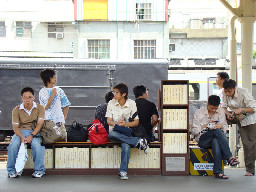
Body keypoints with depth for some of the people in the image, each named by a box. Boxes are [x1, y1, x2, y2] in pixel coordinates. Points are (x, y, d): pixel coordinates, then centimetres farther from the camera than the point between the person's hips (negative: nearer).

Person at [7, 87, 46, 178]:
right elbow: (15, 127, -3)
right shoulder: (16, 110, 4)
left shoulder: (40, 108, 2)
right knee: (13, 145, -30)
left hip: (35, 132, -1)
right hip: (21, 132, 1)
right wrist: (22, 137, -23)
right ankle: (12, 170, -14)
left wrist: (32, 135, -24)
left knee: (36, 145, -34)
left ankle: (39, 170, -18)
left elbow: (39, 124, -8)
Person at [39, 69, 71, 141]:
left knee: (62, 139, -3)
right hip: (47, 121, -2)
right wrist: (53, 94, -7)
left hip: (59, 121, 2)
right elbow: (46, 107, -8)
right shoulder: (42, 92, 2)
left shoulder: (59, 90, 9)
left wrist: (64, 117, 7)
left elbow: (66, 105, 15)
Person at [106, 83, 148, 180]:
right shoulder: (111, 103, 4)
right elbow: (109, 121, 1)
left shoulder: (132, 104, 1)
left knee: (126, 145, -35)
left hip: (127, 133, -1)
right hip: (115, 131, 1)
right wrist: (116, 123, -22)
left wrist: (125, 124, -20)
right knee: (111, 134, -37)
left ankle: (123, 171, -26)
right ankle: (139, 142, -31)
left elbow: (136, 122, -1)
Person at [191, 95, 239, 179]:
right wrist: (206, 125, -11)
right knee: (216, 131, -34)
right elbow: (194, 131, 2)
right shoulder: (199, 113, 2)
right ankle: (229, 157, -37)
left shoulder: (221, 111, 10)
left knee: (215, 141, -38)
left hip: (216, 138, 2)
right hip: (202, 140, -2)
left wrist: (220, 125, -9)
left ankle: (218, 171, -43)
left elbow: (226, 127, 14)